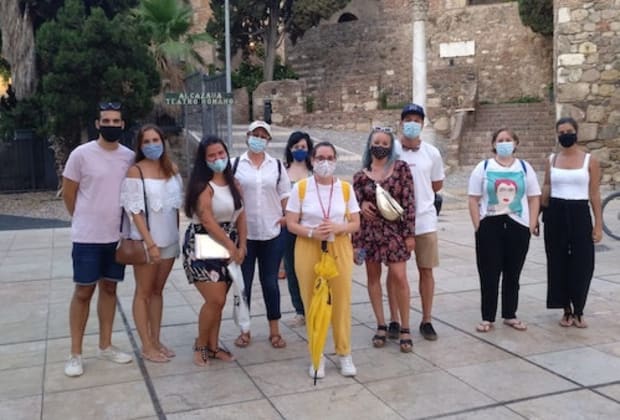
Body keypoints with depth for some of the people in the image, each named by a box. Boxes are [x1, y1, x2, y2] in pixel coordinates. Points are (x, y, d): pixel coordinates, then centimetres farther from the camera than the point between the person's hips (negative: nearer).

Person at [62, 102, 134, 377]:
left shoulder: (130, 157, 2)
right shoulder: (81, 154, -9)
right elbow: (68, 194, -2)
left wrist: (121, 223, 9)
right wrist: (85, 221, 6)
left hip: (118, 236, 4)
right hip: (87, 237, -4)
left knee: (109, 288, 13)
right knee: (83, 292, 2)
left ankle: (105, 346, 25)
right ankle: (75, 354, 13)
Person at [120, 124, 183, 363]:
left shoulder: (172, 168, 6)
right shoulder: (135, 171, -10)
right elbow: (135, 210, -14)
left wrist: (177, 234, 8)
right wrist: (150, 243, -18)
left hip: (170, 240, 5)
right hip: (145, 241, -5)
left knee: (158, 291, 14)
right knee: (144, 293, 6)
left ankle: (156, 341, 23)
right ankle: (147, 347, 13)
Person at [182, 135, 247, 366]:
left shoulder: (233, 183, 8)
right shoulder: (203, 186, -13)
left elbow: (241, 216, 8)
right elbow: (208, 221, -20)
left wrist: (241, 246, -2)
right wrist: (231, 246, -16)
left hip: (226, 248, 7)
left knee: (219, 301, 8)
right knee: (215, 299, -11)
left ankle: (213, 346, 22)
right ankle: (201, 345, 9)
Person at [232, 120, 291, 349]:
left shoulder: (276, 165, 7)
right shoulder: (236, 164, 1)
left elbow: (285, 194, 11)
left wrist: (287, 216, 0)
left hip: (271, 234, 1)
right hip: (243, 233, -1)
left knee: (270, 282, 8)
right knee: (243, 282, 7)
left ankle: (274, 330, 19)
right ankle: (244, 330, 20)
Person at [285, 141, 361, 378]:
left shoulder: (345, 188, 2)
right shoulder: (300, 187, -3)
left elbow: (355, 223, 3)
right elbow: (291, 224, -2)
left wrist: (338, 228, -16)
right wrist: (312, 232, -19)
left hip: (339, 249, 1)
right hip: (308, 250, -1)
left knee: (341, 301, 4)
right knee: (312, 302, 3)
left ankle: (344, 354, 21)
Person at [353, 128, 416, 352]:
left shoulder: (401, 168, -1)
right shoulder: (361, 176, 1)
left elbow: (408, 202, -3)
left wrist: (410, 233, -7)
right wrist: (356, 242, -2)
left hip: (394, 230, -2)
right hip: (370, 231, 2)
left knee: (399, 276, -5)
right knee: (373, 277, 8)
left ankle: (405, 328, 8)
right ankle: (381, 325, 21)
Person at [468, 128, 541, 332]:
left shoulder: (525, 168, 7)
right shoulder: (483, 167, 2)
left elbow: (534, 198, 7)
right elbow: (474, 199, -1)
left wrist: (532, 225, -1)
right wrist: (478, 226, -8)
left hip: (518, 227, 2)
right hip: (490, 227, -2)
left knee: (513, 274, 10)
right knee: (489, 275, 1)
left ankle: (510, 315, 22)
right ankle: (487, 318, 11)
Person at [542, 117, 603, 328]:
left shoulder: (590, 160, 0)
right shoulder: (552, 160, 6)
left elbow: (594, 194, -1)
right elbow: (546, 189, 10)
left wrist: (598, 224, -5)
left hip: (580, 215, -2)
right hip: (555, 215, 2)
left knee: (581, 264, -1)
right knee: (558, 263, 5)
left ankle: (578, 311, 15)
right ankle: (567, 310, 18)